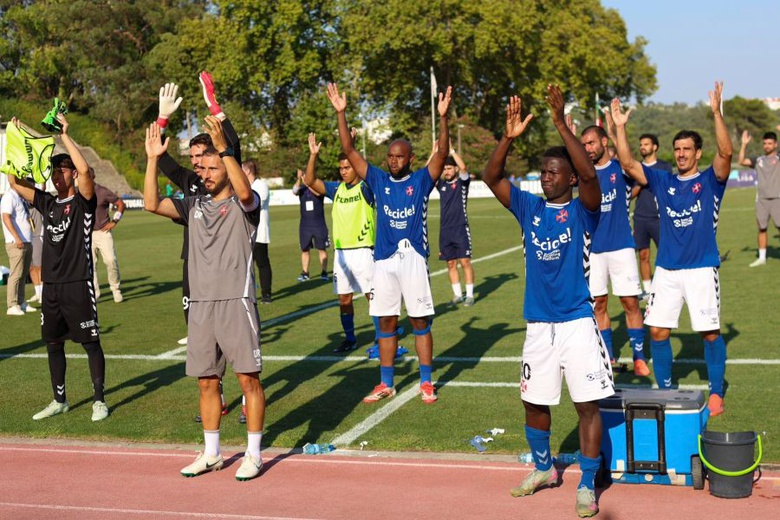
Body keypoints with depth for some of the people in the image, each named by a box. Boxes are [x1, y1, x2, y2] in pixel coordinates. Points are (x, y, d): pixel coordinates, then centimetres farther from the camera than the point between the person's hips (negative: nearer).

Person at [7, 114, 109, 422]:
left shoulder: (83, 202, -5)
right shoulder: (47, 203, 12)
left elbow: (84, 169, -24)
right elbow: (14, 182, 9)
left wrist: (65, 134, -20)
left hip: (78, 284, -6)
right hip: (50, 284, 7)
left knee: (91, 342, -1)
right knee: (53, 343, 12)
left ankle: (99, 401, 8)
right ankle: (59, 400, 24)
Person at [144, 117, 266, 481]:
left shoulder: (243, 204, -1)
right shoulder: (194, 206, 14)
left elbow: (244, 191, -25)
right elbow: (152, 204, 3)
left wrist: (223, 148, -31)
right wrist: (153, 159, -3)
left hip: (236, 301, -5)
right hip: (200, 303, 6)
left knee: (248, 378, -2)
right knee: (206, 381, 11)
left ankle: (253, 454, 7)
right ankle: (211, 454, 22)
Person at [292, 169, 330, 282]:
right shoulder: (302, 188, 5)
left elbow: (317, 193, -23)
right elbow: (294, 191, -17)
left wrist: (307, 183, -30)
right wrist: (299, 179, -32)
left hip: (319, 224, -2)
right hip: (304, 225, 2)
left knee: (322, 249, -1)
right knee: (304, 250, 4)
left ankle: (324, 273, 3)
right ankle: (305, 274, 10)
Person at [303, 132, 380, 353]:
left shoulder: (366, 188, -4)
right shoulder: (336, 189, 9)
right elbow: (309, 180, 1)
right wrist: (313, 155, -10)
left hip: (363, 251, -5)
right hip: (341, 252, 5)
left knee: (373, 297, -1)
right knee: (344, 299, 9)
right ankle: (350, 339, 21)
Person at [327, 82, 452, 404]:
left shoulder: (421, 180, 1)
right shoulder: (378, 180, 7)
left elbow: (442, 152, -13)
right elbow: (349, 150, 3)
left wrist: (443, 118, -28)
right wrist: (340, 113, -5)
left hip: (413, 258, -3)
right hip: (384, 260, 3)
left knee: (420, 321, 3)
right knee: (386, 322, 8)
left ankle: (427, 383, 11)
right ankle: (386, 384, 17)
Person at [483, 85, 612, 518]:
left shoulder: (582, 211, -5)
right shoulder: (528, 207, 6)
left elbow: (590, 174, -24)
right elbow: (491, 178, -4)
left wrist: (561, 123, -29)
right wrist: (509, 136, -18)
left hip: (577, 323, -4)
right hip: (538, 324, 5)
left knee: (587, 404, -3)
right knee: (533, 401, 14)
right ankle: (543, 469, 35)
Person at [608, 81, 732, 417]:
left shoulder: (710, 181, 0)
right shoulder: (662, 182, 9)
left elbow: (726, 153, -17)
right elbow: (628, 165, 1)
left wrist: (716, 113, -27)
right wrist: (620, 128, -8)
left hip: (702, 269, -3)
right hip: (666, 269, 3)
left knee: (710, 333, -1)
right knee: (657, 331, 2)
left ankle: (716, 393, 13)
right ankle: (664, 390, 17)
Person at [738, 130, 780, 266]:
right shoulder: (759, 160, 14)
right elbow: (742, 161, 7)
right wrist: (744, 144, 0)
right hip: (762, 199, 4)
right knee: (762, 228, 8)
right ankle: (762, 258, 16)